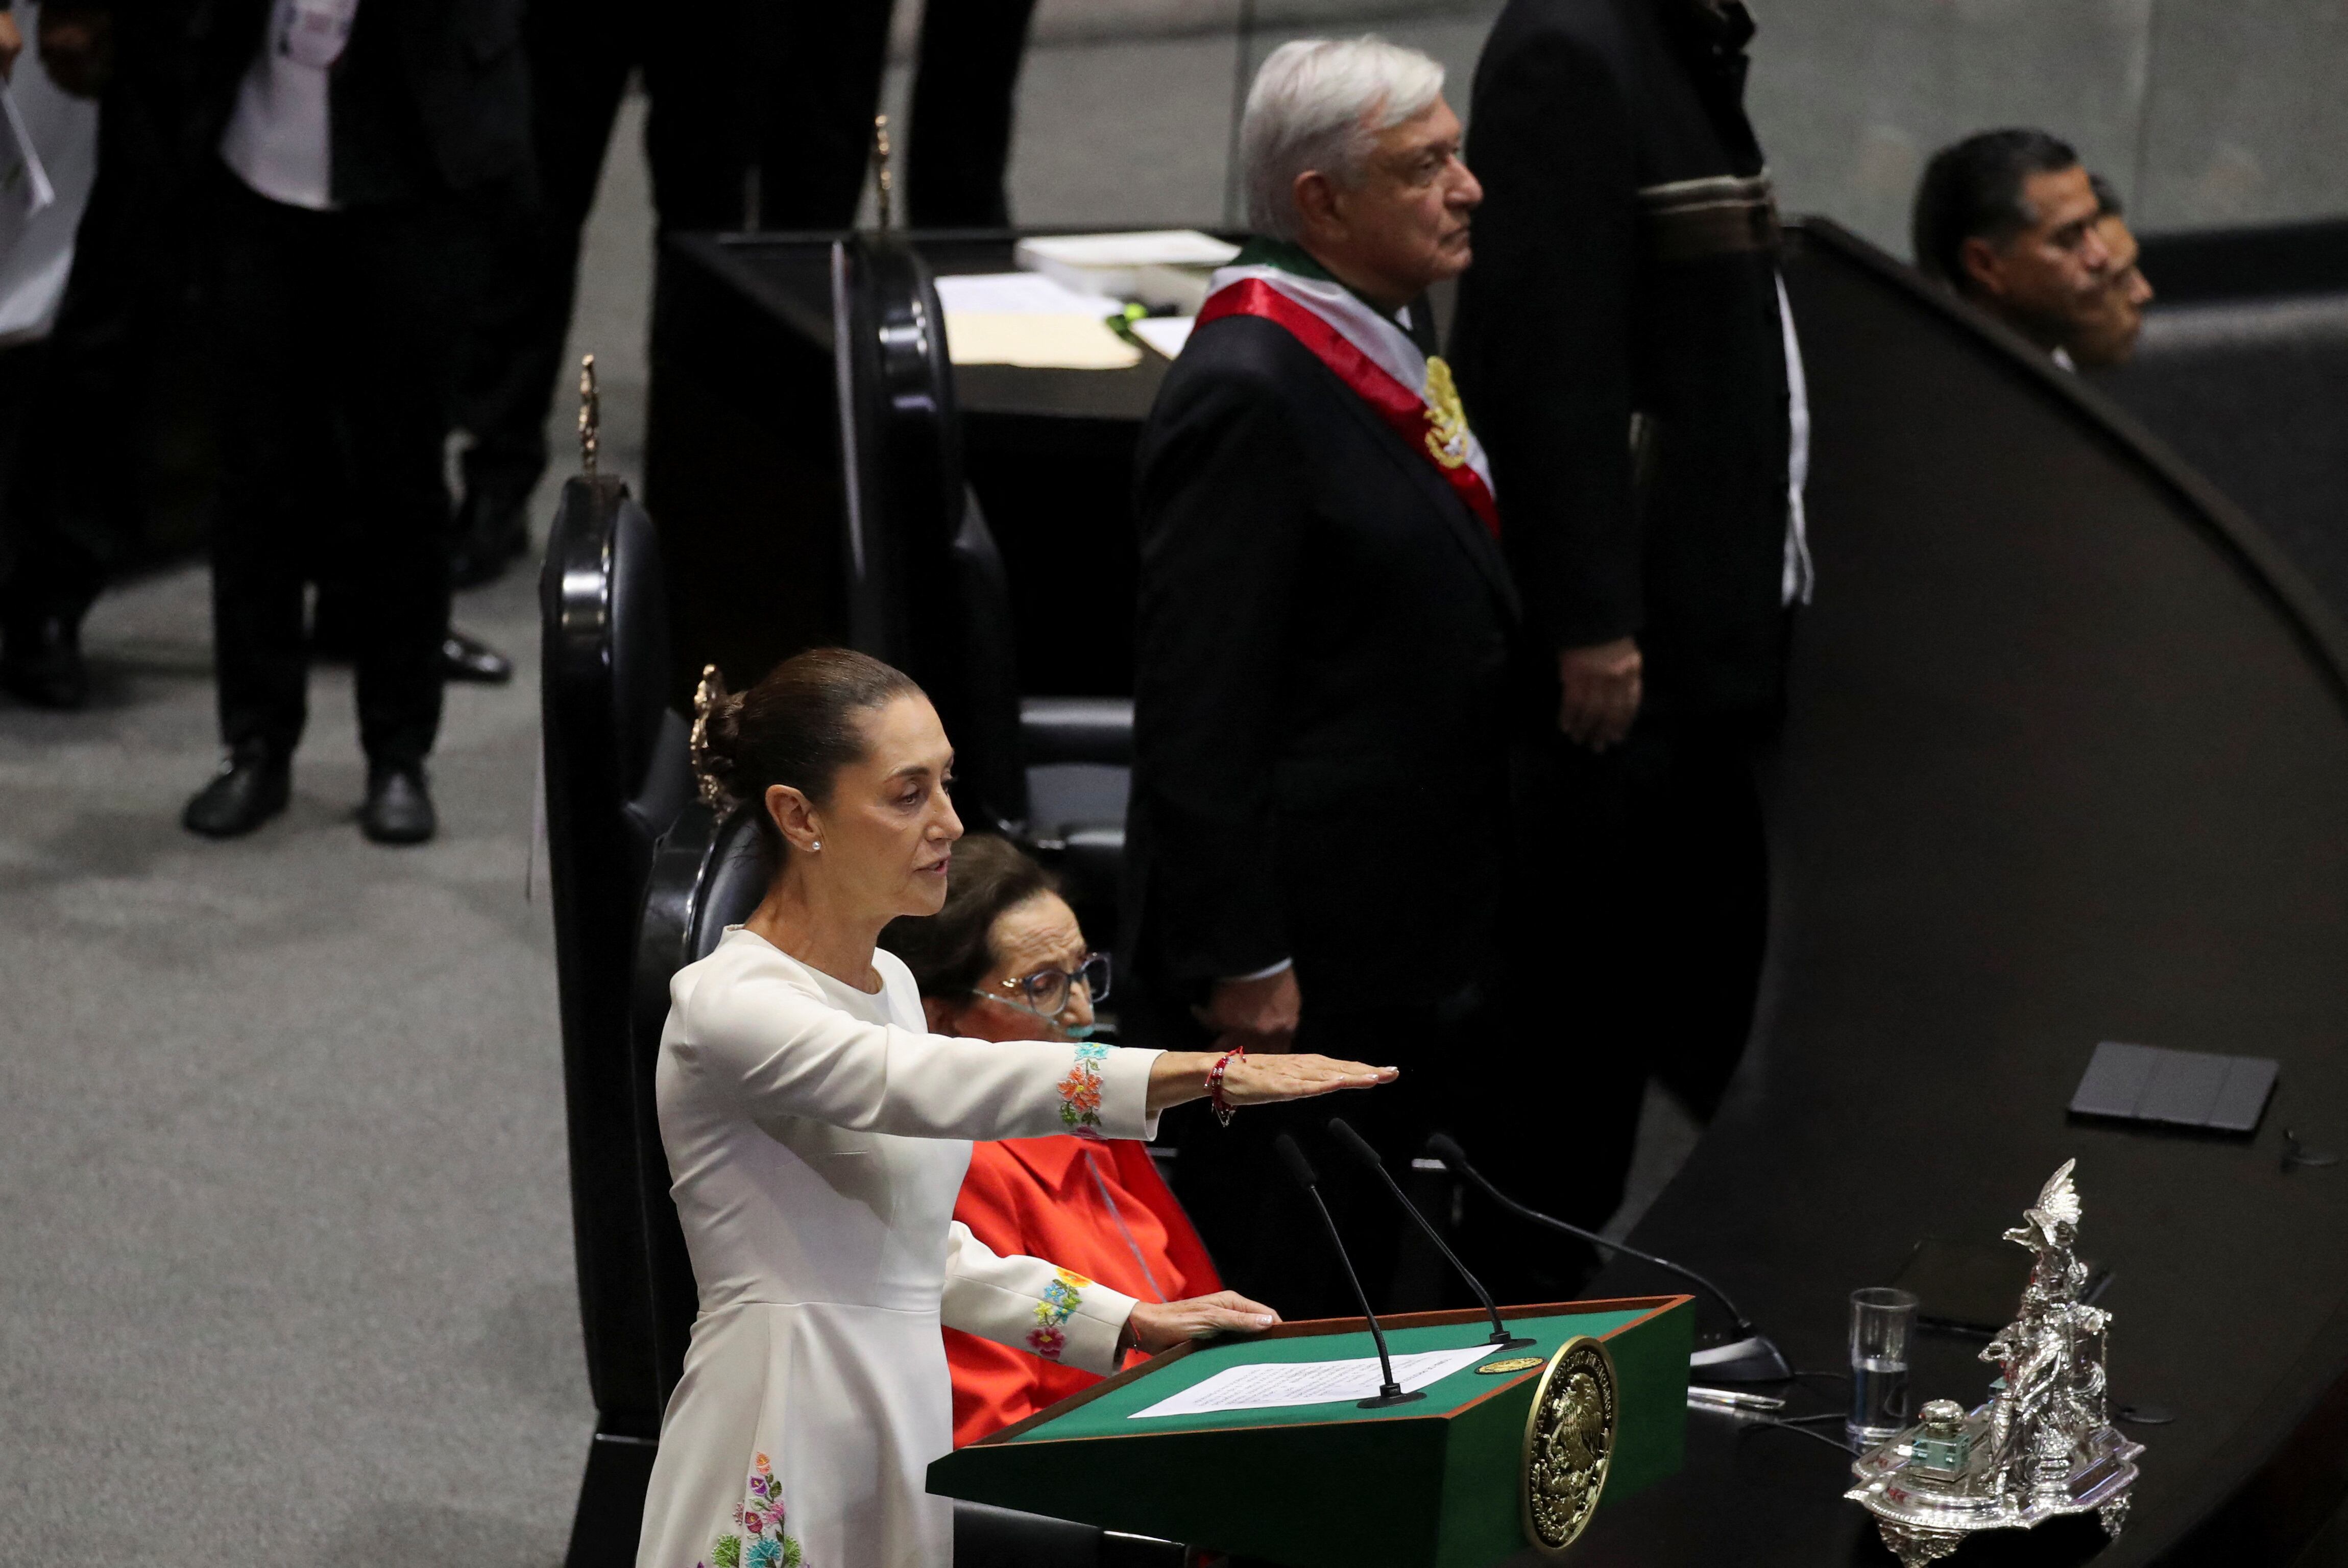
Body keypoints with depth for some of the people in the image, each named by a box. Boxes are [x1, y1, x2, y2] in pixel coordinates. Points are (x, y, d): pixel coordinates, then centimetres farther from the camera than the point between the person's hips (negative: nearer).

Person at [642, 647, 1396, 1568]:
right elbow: (937, 1086, -30)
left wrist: (1129, 1323, 10)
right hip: (784, 1469, -8)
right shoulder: (725, 1005, -14)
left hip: (910, 1418, 8)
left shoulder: (890, 984, 13)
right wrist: (1216, 1074, -37)